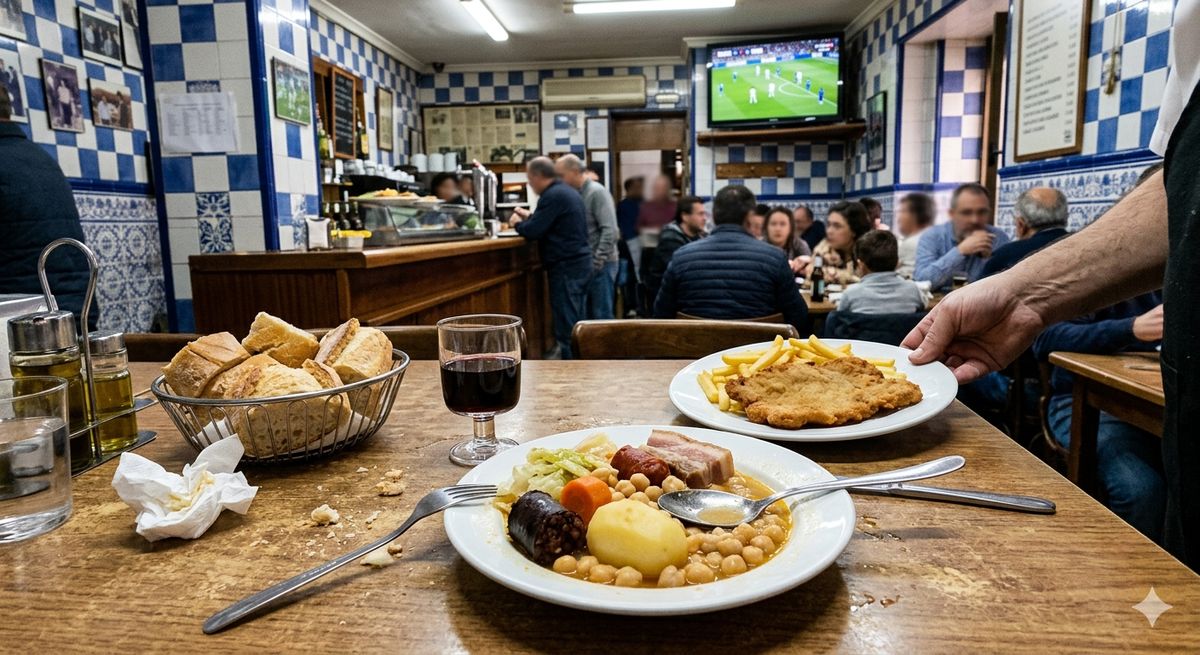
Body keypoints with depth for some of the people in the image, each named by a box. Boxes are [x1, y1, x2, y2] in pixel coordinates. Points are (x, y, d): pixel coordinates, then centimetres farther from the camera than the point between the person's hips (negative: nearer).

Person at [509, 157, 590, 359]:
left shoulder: (552, 195, -15)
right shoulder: (567, 191, 16)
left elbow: (533, 231, -17)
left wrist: (518, 223, 2)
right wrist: (530, 216, 24)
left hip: (566, 266, -10)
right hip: (578, 262, 10)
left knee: (566, 326, -6)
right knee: (574, 323, 15)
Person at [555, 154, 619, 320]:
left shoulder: (597, 192, -11)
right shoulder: (575, 194, 12)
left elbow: (610, 231, -19)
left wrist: (596, 263, -21)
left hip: (600, 265, -8)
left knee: (601, 316, -3)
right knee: (586, 315, 12)